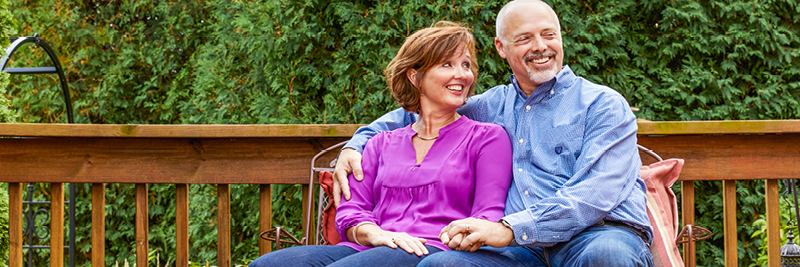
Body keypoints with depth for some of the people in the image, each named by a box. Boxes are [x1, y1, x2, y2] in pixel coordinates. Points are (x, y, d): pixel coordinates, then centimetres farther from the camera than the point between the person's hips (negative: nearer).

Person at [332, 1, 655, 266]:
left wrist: (508, 229, -21)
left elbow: (595, 195, -10)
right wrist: (355, 146, 19)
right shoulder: (492, 106, 22)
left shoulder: (603, 104, 6)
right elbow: (414, 114, 38)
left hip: (607, 234, -3)